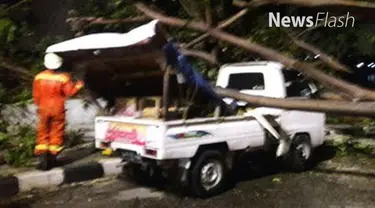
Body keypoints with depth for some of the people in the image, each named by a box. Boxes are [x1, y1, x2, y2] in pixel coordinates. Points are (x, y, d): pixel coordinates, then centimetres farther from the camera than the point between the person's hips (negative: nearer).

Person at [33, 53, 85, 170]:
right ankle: (52, 159, 13)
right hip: (58, 110, -2)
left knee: (42, 133, 9)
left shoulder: (39, 77, -4)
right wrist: (79, 85, 8)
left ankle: (43, 159, 3)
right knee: (56, 133, 9)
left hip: (43, 109, 2)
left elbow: (36, 95, 2)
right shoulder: (63, 78, -12)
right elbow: (70, 92, -8)